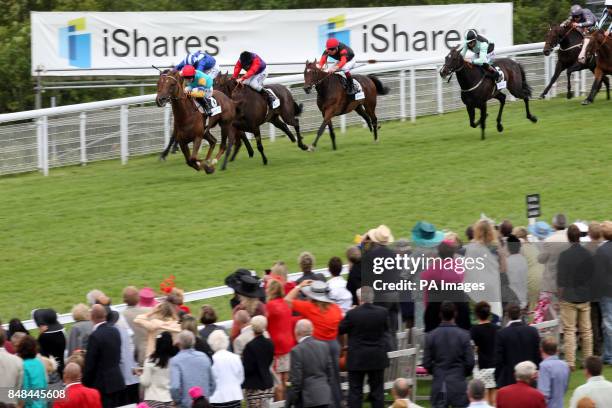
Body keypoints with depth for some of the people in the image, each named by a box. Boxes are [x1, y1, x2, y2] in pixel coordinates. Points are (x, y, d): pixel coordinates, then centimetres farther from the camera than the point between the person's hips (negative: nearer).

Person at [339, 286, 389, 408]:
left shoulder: (352, 314, -17)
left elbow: (341, 329, -4)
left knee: (355, 390, 4)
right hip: (377, 359, 2)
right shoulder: (382, 312, -9)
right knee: (377, 390, 10)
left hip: (357, 359, -2)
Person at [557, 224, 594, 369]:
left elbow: (561, 280, -9)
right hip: (585, 298, 4)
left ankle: (570, 362, -6)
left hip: (569, 298, -4)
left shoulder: (564, 255, -12)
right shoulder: (588, 254, -1)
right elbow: (592, 276, 9)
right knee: (586, 330, 11)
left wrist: (561, 296, 3)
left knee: (569, 331, -2)